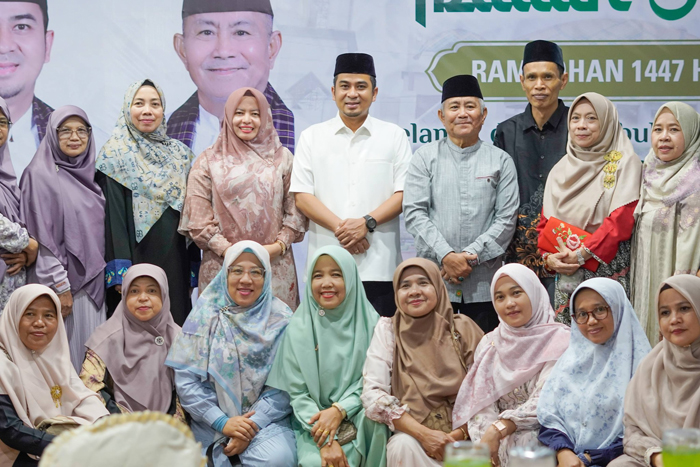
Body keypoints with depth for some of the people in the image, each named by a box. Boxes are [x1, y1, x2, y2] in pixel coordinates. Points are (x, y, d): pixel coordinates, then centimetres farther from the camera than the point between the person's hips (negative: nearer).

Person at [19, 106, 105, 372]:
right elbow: (41, 238, -13)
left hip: (93, 280, 6)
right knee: (65, 352, -2)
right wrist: (60, 286, -16)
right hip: (63, 281, -6)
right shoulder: (40, 175, -9)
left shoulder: (88, 174, 12)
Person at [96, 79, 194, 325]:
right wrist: (120, 272, -17)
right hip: (136, 257, -4)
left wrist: (193, 268, 9)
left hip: (175, 260, 4)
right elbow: (112, 214, -9)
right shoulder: (114, 154, -2)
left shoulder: (180, 153, 12)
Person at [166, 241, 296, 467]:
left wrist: (254, 425, -17)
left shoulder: (280, 319, -1)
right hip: (213, 421, 0)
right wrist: (222, 422, -13)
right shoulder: (205, 315, 1)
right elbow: (186, 379, -3)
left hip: (267, 420, 0)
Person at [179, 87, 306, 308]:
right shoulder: (208, 161, 8)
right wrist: (228, 250, -9)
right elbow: (197, 218, 1)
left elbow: (296, 210, 6)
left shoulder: (282, 158, 11)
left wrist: (279, 245, -7)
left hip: (275, 264, 1)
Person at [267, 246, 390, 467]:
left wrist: (339, 410, -17)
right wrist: (325, 441, -17)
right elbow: (297, 392, -5)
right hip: (314, 422, -2)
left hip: (358, 420, 2)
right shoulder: (299, 328, -3)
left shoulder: (369, 323, -2)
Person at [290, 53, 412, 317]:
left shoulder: (394, 136, 11)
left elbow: (404, 192, 3)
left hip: (379, 266, 0)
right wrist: (339, 227, -10)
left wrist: (367, 222, -12)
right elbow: (301, 195, 4)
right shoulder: (312, 137, 12)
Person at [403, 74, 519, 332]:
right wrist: (446, 256, -12)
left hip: (483, 282, 1)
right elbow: (414, 213, -1)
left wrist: (470, 255, -9)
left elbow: (506, 219, 2)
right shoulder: (425, 157, 8)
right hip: (433, 277, 0)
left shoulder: (500, 161, 10)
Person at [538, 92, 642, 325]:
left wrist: (581, 254, -16)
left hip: (608, 270, -4)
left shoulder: (624, 163, -1)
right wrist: (548, 257, -4)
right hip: (566, 277, 5)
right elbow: (545, 222, 14)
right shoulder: (561, 169, 15)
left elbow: (622, 219, -12)